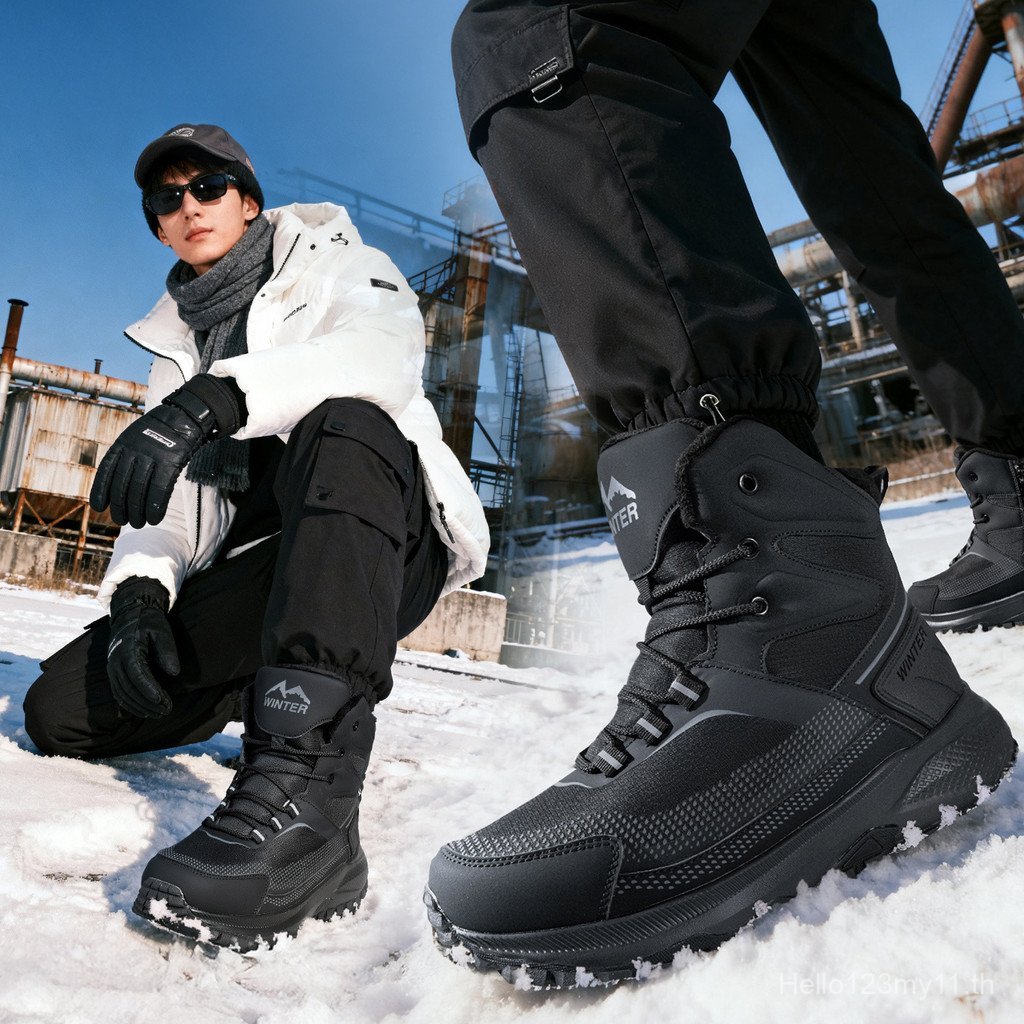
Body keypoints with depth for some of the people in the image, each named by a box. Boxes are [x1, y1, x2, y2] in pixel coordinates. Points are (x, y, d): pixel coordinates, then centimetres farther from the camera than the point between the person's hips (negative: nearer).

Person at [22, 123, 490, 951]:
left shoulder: (338, 269, 9)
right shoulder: (179, 344, 23)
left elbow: (383, 355, -17)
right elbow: (169, 496, 11)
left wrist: (212, 399, -32)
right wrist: (140, 590, -10)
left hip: (389, 553, -4)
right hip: (251, 580, 5)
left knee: (343, 425, -37)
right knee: (61, 708, -13)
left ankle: (302, 794, -50)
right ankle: (269, 687, 11)